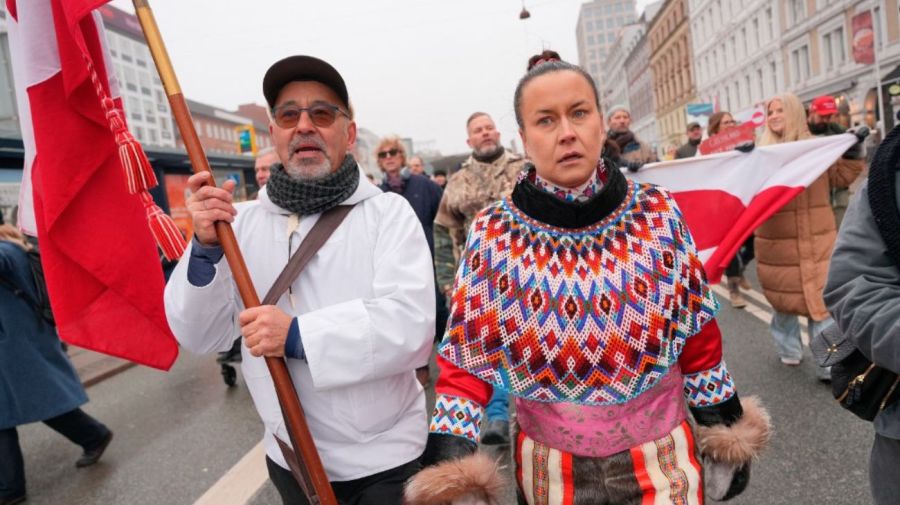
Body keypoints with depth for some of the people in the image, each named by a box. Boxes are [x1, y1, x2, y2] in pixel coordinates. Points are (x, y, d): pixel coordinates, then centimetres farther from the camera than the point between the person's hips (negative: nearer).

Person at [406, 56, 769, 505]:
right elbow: (469, 357, -9)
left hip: (662, 455, 0)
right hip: (550, 464, 1)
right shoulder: (492, 235, -12)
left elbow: (698, 336, 0)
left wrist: (726, 434, 6)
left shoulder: (658, 213, -10)